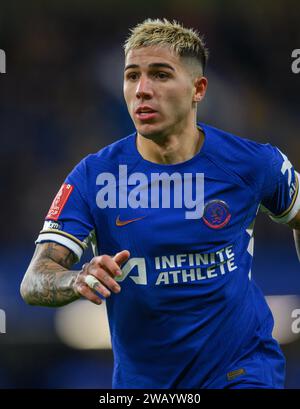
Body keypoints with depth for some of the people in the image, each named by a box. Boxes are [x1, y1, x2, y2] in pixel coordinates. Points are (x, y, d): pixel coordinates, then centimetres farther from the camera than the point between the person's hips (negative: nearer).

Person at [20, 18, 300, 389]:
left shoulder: (253, 163, -9)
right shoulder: (93, 176, -10)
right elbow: (33, 283, -17)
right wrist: (81, 281, -38)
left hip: (243, 370, -2)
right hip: (141, 378, 2)